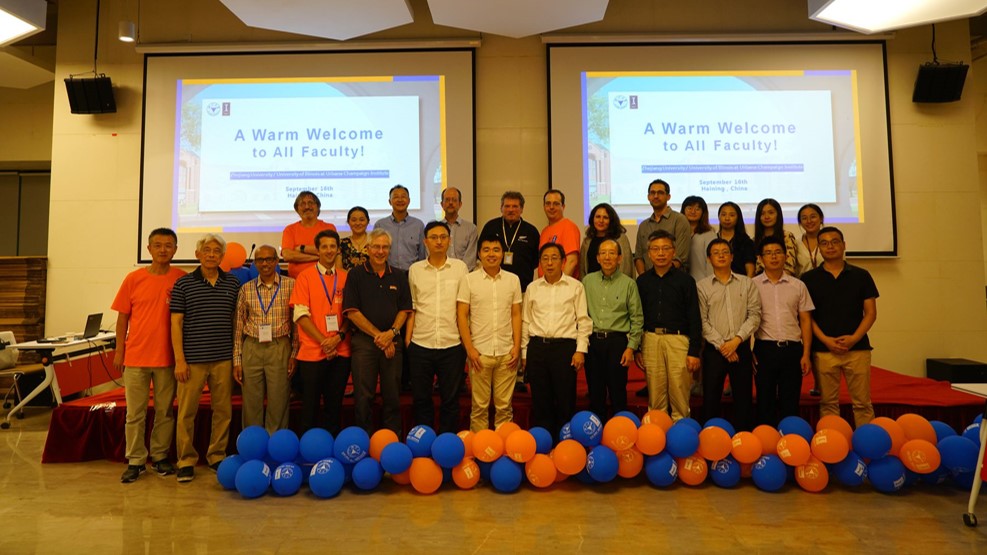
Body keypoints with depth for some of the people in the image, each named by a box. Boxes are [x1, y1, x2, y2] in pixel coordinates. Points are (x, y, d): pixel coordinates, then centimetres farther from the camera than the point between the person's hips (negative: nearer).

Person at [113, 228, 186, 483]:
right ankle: (135, 461, 18)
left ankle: (160, 456, 24)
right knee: (135, 412, 7)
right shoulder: (134, 279, 0)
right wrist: (119, 350, 2)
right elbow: (123, 317, 5)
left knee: (165, 411, 10)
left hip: (167, 357, 0)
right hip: (135, 356, 0)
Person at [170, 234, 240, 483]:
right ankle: (186, 461, 16)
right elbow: (176, 323, 0)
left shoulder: (233, 284, 7)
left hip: (224, 359, 2)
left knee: (223, 410, 7)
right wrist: (180, 359, -6)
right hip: (192, 359, -2)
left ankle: (217, 456, 22)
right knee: (186, 411, 4)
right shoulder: (183, 283, 2)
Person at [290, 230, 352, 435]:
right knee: (310, 405, 6)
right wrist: (323, 341, -12)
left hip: (341, 351, 3)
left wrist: (339, 337, -9)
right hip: (312, 351, -3)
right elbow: (301, 315, -6)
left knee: (334, 404, 11)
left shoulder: (346, 277, 7)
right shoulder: (306, 276, -1)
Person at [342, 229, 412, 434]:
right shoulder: (356, 275, 2)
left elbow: (404, 309, 9)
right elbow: (352, 312, -4)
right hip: (364, 342, -2)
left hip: (393, 342, 2)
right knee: (363, 397, 3)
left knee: (392, 396, 7)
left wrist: (392, 333, -8)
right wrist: (378, 335, -9)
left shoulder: (399, 276, 10)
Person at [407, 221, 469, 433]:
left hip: (453, 344, -1)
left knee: (450, 399, 9)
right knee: (421, 399, 11)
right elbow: (412, 307, 9)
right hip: (421, 345, 1)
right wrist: (407, 338, 3)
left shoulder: (460, 267, 2)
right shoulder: (415, 269, 5)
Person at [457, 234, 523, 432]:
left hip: (506, 353, 2)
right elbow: (461, 316, -2)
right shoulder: (469, 280, 0)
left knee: (504, 406, 9)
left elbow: (516, 315, 8)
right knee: (480, 406, 6)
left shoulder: (513, 280, 7)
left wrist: (517, 347, 0)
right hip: (479, 353, -2)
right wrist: (470, 349, -7)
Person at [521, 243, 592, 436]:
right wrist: (524, 352, 10)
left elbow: (583, 320, 3)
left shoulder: (575, 286, 3)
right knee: (540, 401, 8)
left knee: (565, 400, 2)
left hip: (565, 347, -2)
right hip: (537, 347, 2)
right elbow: (525, 321, 13)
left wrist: (581, 350, -5)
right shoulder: (532, 288, 10)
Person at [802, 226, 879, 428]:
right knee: (828, 403, 4)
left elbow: (871, 312, 5)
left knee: (862, 403, 3)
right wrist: (825, 340, -10)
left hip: (857, 348, 1)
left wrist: (854, 338, -9)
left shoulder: (861, 275, 8)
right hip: (824, 350, 0)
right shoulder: (809, 279, 5)